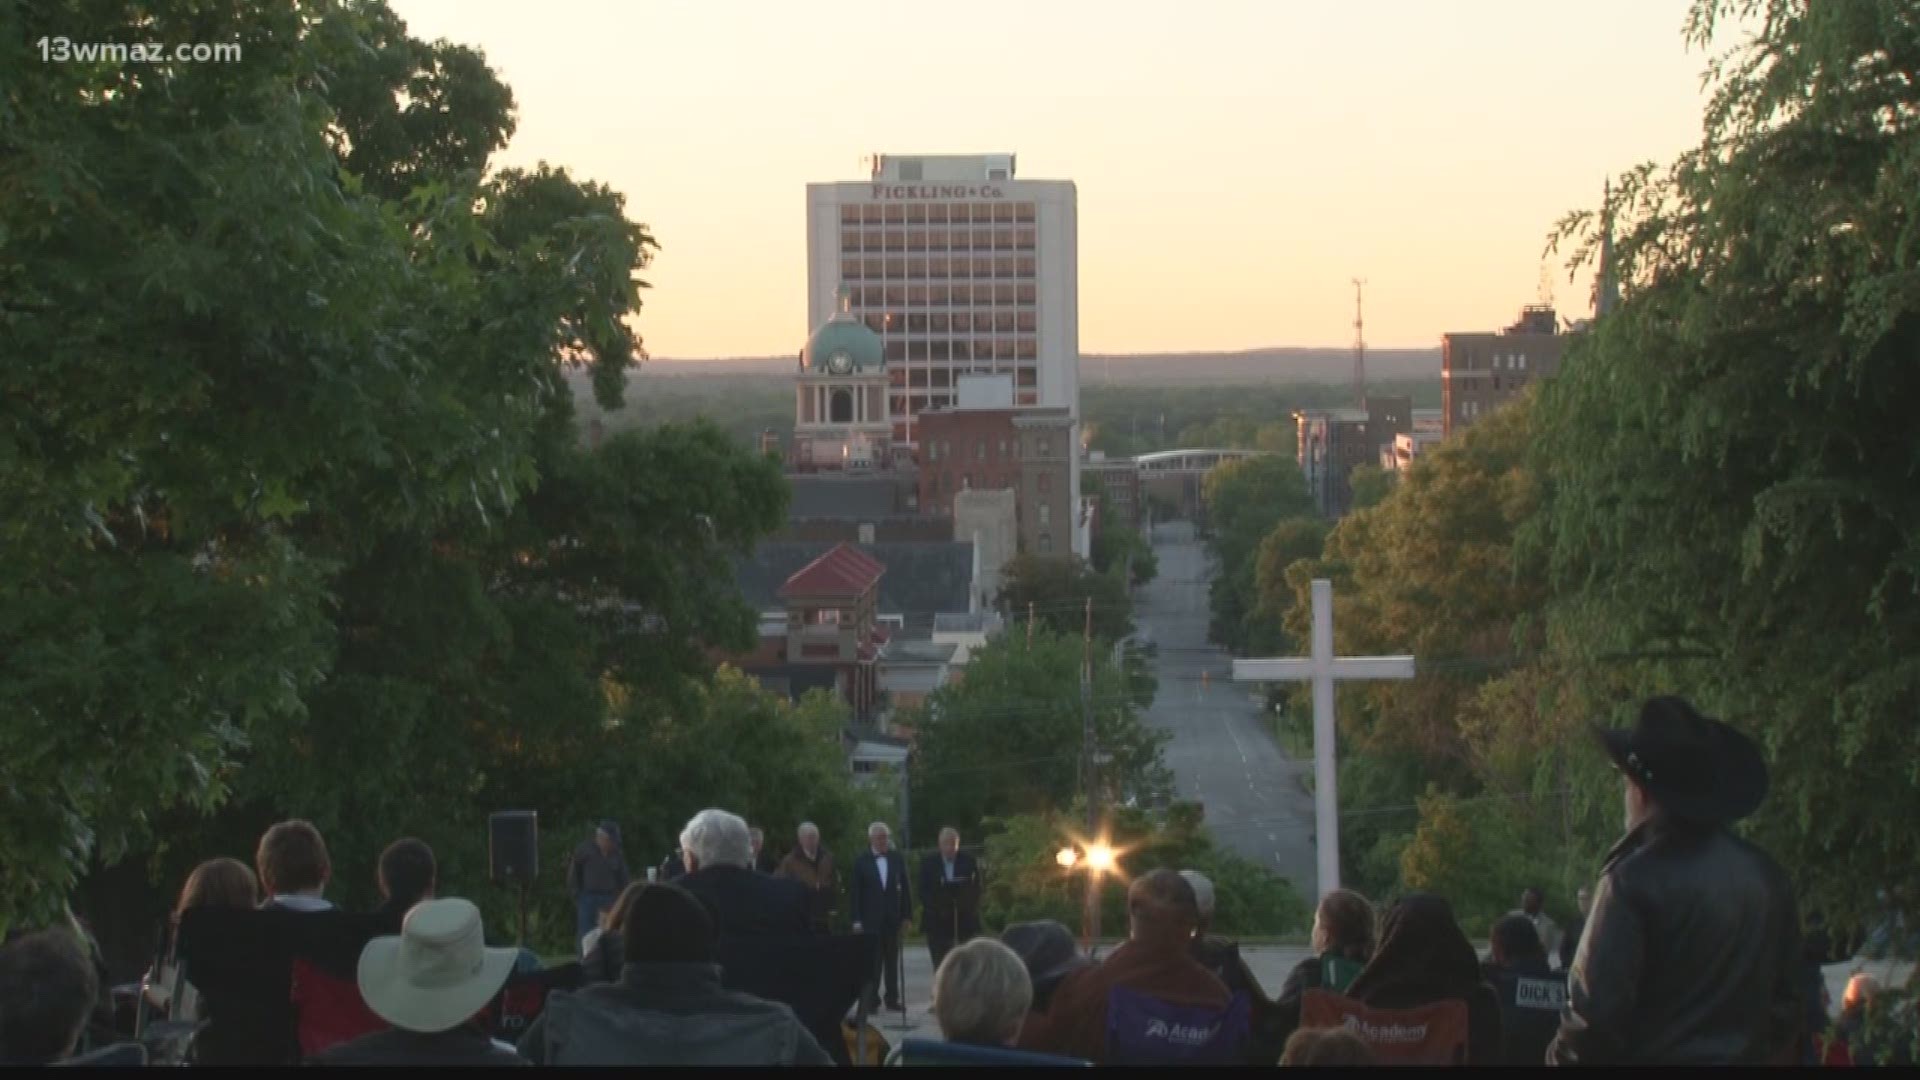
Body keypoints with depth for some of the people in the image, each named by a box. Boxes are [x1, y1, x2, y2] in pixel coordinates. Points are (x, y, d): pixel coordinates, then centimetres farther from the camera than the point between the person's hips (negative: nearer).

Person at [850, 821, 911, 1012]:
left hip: (892, 917, 2)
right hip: (870, 918, -2)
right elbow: (855, 892, -1)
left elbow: (905, 888, 7)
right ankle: (870, 1000, -1)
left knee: (892, 959, 5)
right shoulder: (862, 861, 0)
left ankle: (892, 998, 9)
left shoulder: (897, 859, 6)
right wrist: (856, 919, -7)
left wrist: (907, 915, 2)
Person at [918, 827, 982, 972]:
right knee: (940, 965, -3)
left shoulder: (969, 861, 1)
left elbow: (976, 889, 2)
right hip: (938, 921, 0)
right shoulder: (928, 862, 2)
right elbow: (924, 891, 1)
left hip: (965, 921, 0)